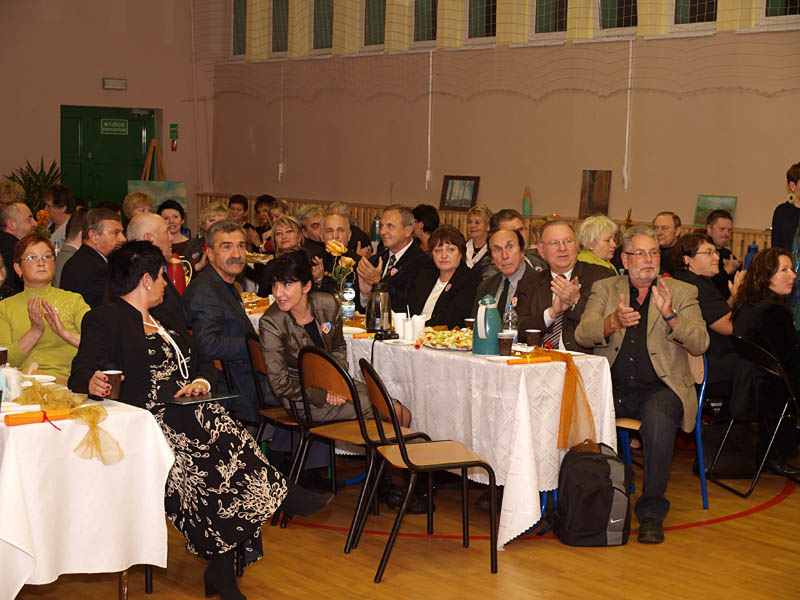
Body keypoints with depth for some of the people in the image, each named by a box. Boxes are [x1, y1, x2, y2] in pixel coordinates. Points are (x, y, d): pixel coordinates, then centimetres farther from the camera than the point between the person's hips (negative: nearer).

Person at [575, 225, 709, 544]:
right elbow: (582, 334, -1)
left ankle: (652, 511, -22)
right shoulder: (604, 289, 14)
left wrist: (670, 315, -19)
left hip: (660, 388, -1)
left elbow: (700, 344, -2)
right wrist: (613, 322, -21)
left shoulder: (682, 293, 11)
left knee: (658, 417, -35)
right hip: (612, 386, 2)